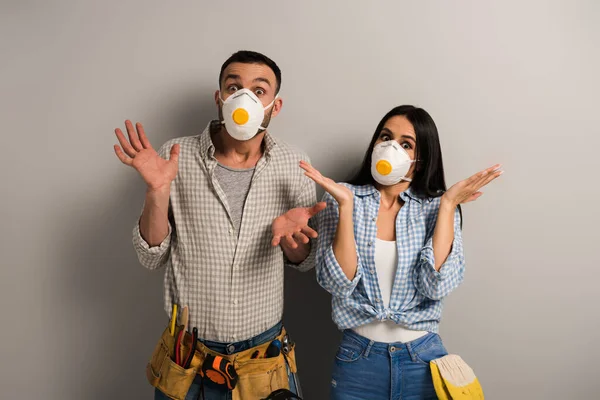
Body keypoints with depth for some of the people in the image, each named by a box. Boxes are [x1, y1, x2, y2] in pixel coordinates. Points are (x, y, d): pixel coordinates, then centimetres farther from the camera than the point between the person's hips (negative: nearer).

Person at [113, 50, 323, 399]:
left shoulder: (295, 165, -6)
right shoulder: (177, 157, -10)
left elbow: (304, 262, 2)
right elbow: (153, 258, -6)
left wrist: (290, 236, -21)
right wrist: (158, 191, -22)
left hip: (265, 345, 1)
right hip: (190, 346, 0)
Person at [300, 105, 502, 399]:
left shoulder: (436, 207, -4)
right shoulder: (340, 200, -7)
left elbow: (436, 286, -17)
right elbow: (338, 283, -16)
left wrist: (448, 204, -17)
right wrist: (346, 204, -23)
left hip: (423, 356, 1)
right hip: (358, 356, 0)